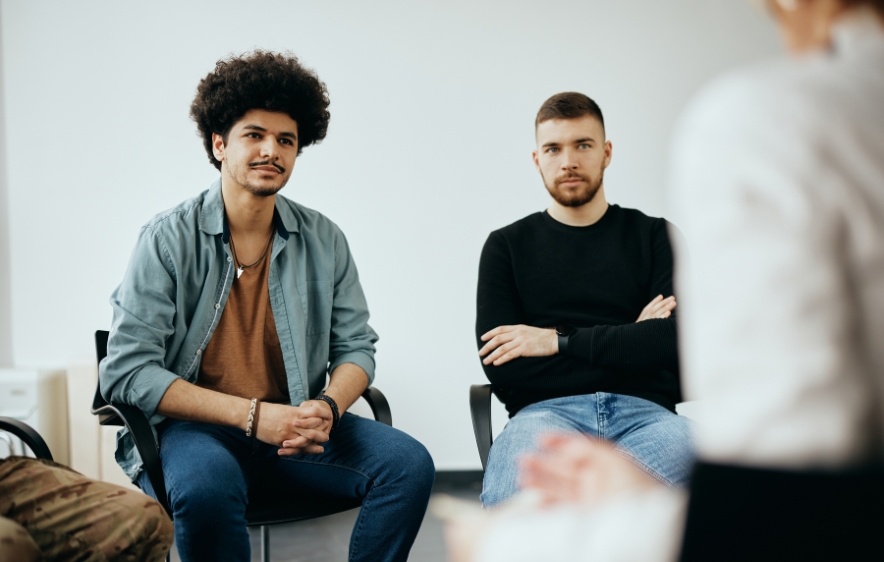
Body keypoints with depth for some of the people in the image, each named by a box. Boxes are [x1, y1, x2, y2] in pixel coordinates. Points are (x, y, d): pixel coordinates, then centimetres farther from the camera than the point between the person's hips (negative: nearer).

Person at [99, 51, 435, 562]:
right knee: (206, 488, -38)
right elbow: (126, 371, -12)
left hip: (294, 423, 4)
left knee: (409, 464, -19)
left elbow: (355, 347, 11)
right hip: (194, 426, -4)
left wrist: (327, 407, -14)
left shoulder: (324, 241, 6)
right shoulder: (169, 240, -6)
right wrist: (250, 416, -20)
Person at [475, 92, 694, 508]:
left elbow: (678, 341, 0)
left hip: (644, 411, 3)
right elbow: (501, 368, 2)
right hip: (546, 410, -2)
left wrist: (560, 340, -2)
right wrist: (628, 343, 2)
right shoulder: (508, 246, 16)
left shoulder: (654, 237, 17)